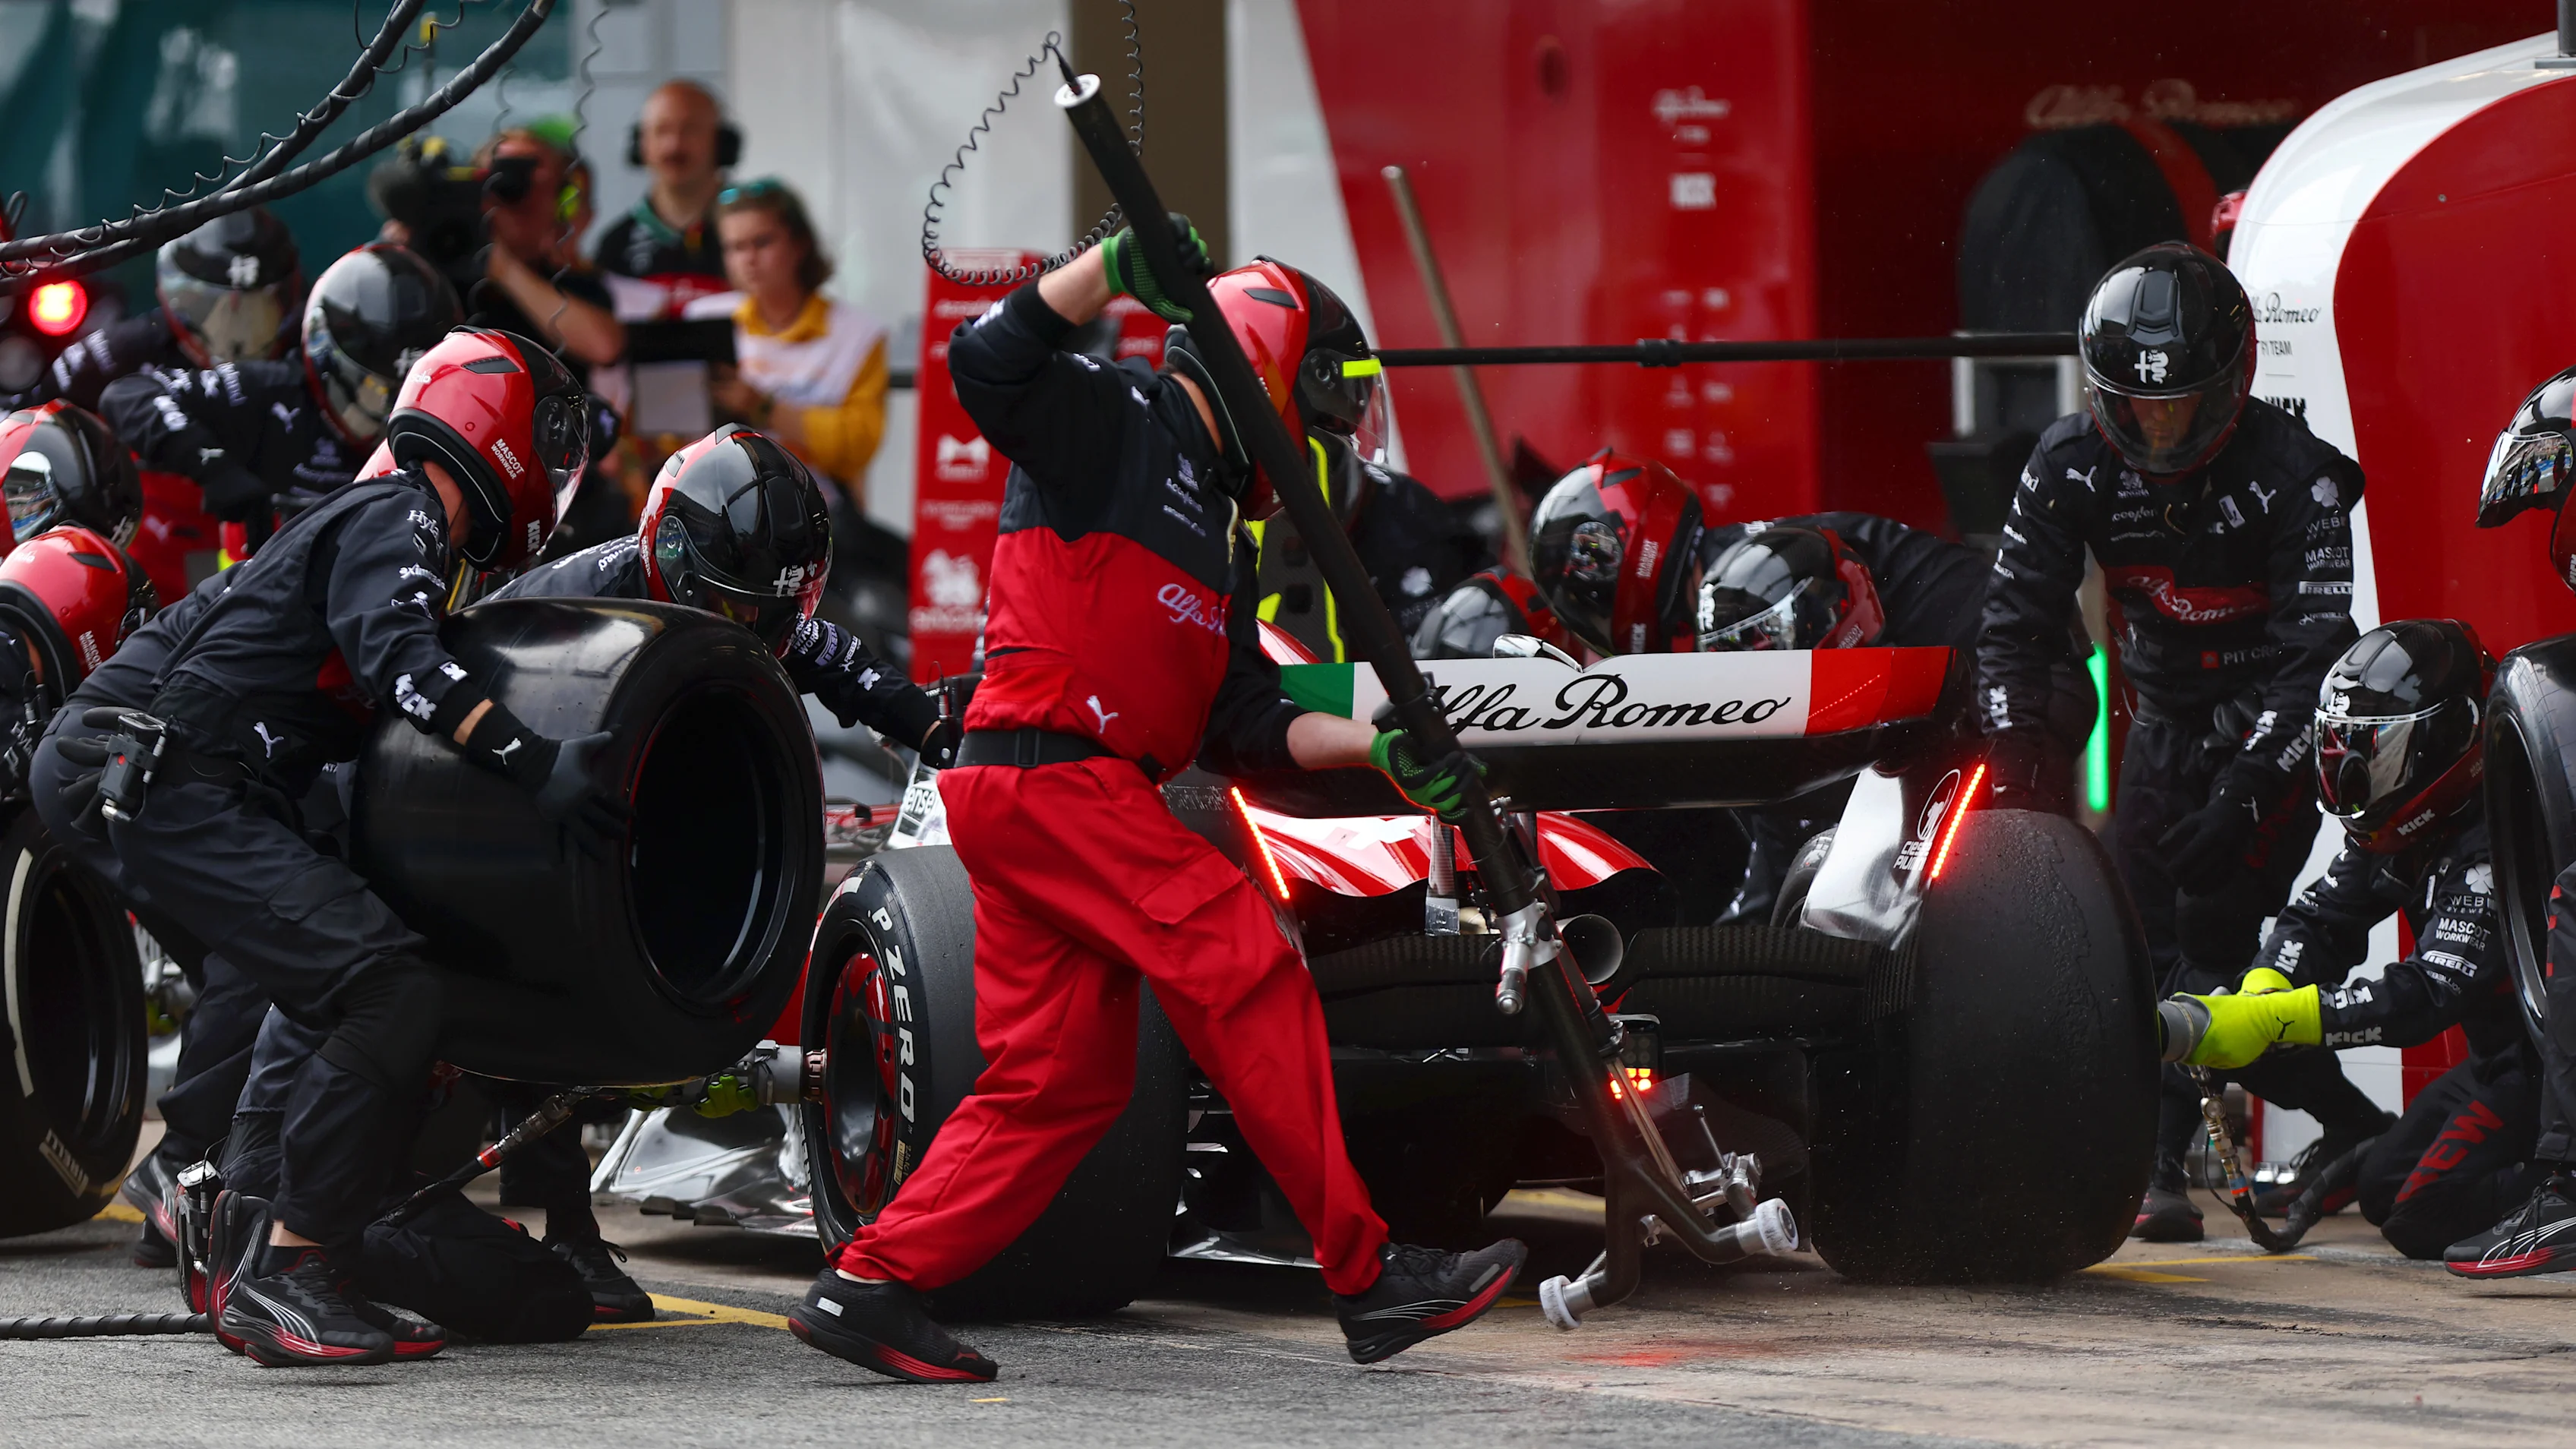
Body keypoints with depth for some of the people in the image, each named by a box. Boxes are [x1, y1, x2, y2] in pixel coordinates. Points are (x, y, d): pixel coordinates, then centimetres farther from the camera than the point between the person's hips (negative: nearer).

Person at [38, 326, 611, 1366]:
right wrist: (536, 765, -32)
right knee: (390, 992, -21)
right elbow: (400, 662, -24)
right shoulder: (398, 518, -6)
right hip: (179, 798, -11)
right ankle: (284, 1276, -23)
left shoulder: (381, 518, 25)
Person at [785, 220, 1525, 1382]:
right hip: (1049, 773, -10)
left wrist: (1383, 751, 5)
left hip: (1084, 802, 10)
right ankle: (1367, 1276, -12)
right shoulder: (1114, 423, 1)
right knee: (1249, 975, -13)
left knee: (1060, 1078, 5)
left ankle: (870, 1288, 5)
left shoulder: (1223, 537, 26)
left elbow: (1246, 724, 18)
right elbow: (989, 365, -19)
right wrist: (1117, 264, -26)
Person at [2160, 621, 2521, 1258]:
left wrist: (2267, 1021, -40)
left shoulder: (2495, 842, -28)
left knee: (2424, 1217, -19)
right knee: (2381, 1188, 11)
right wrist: (2254, 1001, -19)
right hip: (2498, 1057, 10)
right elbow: (2318, 918, 3)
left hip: (2546, 1062, -10)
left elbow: (2431, 995, -35)